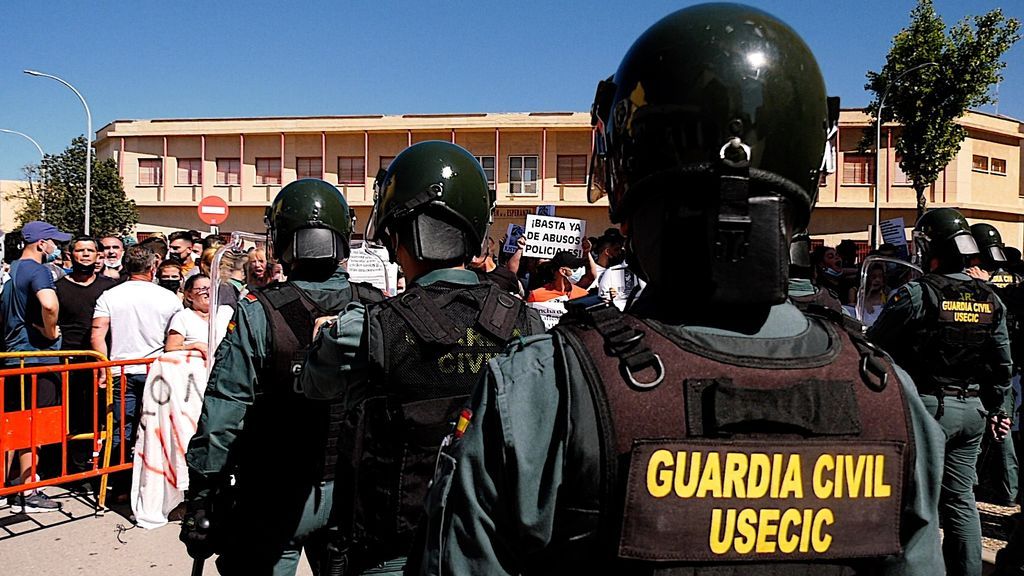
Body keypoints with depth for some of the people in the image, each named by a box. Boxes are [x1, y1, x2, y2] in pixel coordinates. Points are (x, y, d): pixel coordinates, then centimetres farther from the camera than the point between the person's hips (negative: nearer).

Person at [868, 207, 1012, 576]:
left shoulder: (917, 294, -15)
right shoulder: (990, 300, 6)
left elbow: (875, 347, -10)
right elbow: (1003, 364, 12)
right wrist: (991, 408, 23)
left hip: (927, 406, -6)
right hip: (972, 410, 7)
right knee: (960, 498, 15)